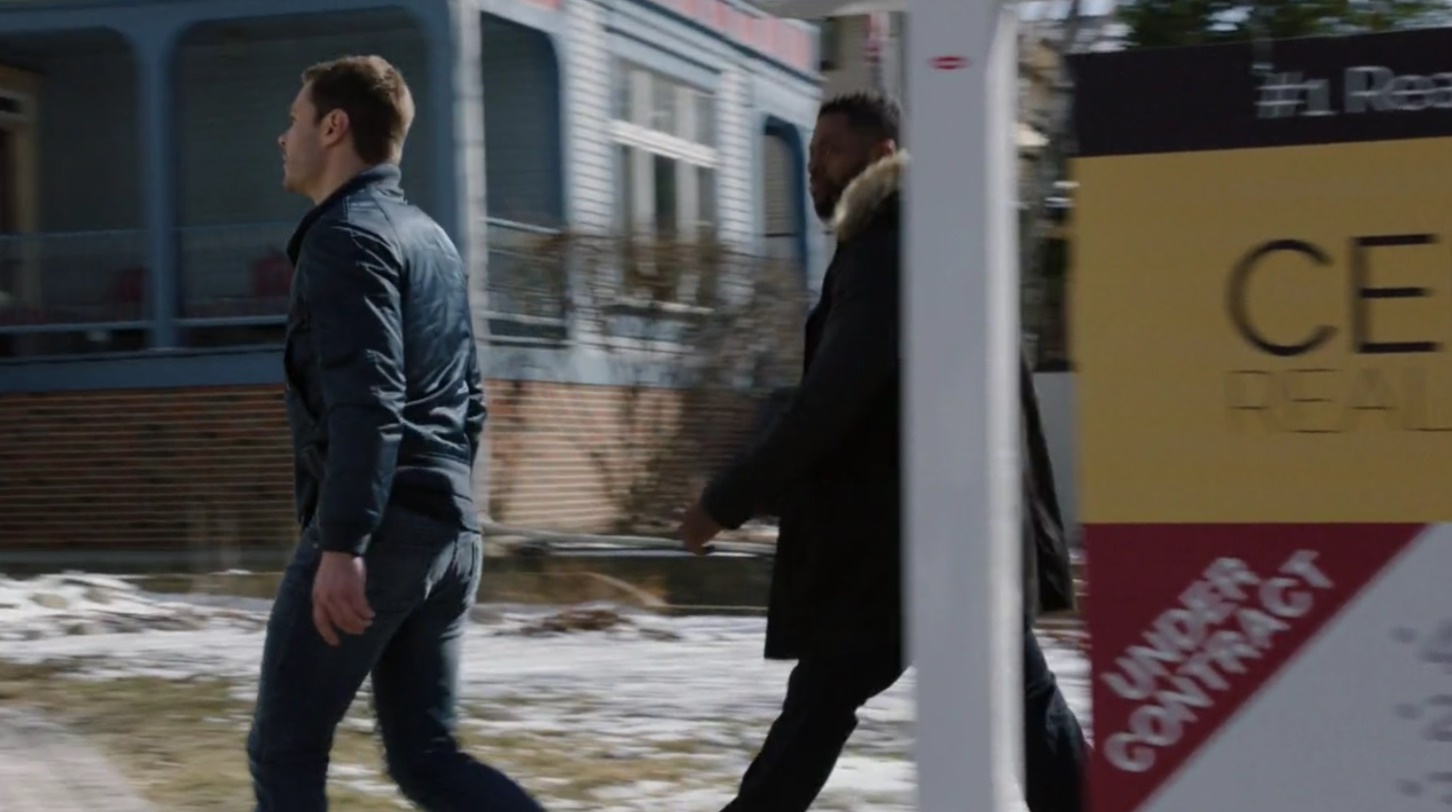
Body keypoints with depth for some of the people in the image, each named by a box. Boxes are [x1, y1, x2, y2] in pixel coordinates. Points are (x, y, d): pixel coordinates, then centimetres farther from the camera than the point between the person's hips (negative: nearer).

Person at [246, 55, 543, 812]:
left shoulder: (346, 236, -8)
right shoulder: (433, 240, 20)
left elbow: (366, 402, -20)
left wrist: (342, 544, -24)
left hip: (379, 533, -9)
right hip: (449, 534, 9)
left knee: (283, 749, 3)